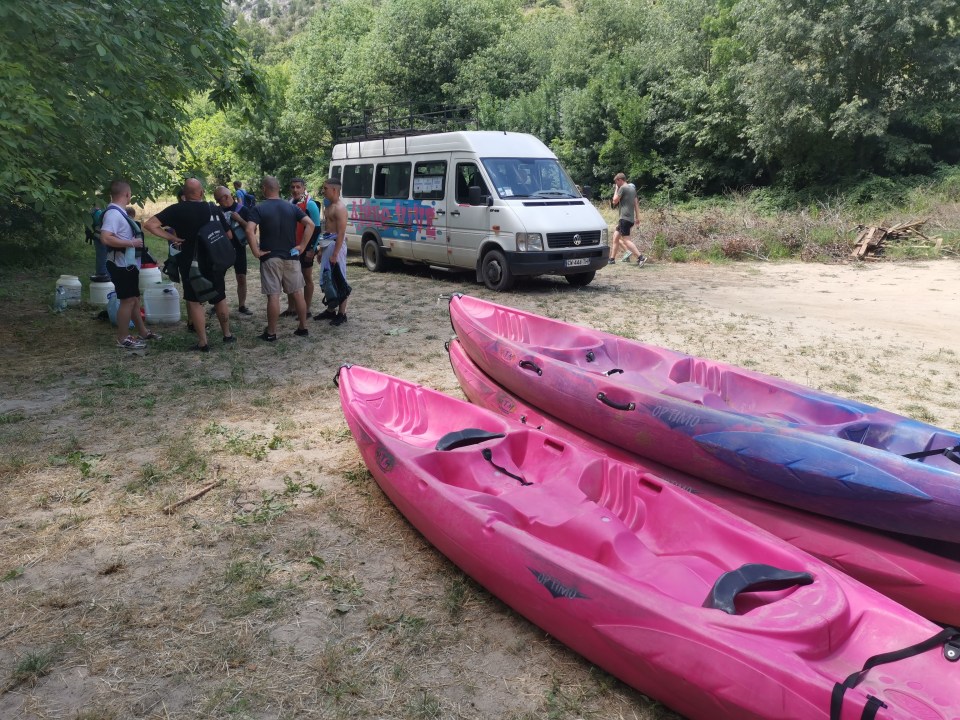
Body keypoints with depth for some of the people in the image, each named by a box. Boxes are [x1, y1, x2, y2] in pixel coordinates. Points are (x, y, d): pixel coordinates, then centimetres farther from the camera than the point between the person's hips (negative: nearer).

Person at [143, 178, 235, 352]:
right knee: (220, 298, 17)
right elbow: (229, 235, 4)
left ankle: (203, 342, 2)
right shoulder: (214, 209, -2)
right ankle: (227, 335, 26)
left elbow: (149, 225, -15)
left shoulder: (177, 210, -9)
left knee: (194, 301, 5)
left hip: (191, 262, -3)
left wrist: (172, 237, -11)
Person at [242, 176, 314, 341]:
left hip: (270, 258, -3)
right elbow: (310, 224, -4)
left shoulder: (258, 208, -5)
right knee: (297, 293, 11)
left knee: (273, 296, -2)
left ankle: (271, 333, 4)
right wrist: (302, 246, -2)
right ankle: (303, 328, 16)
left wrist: (256, 252, -12)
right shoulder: (291, 207, 6)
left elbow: (249, 230, -19)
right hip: (291, 256, 3)